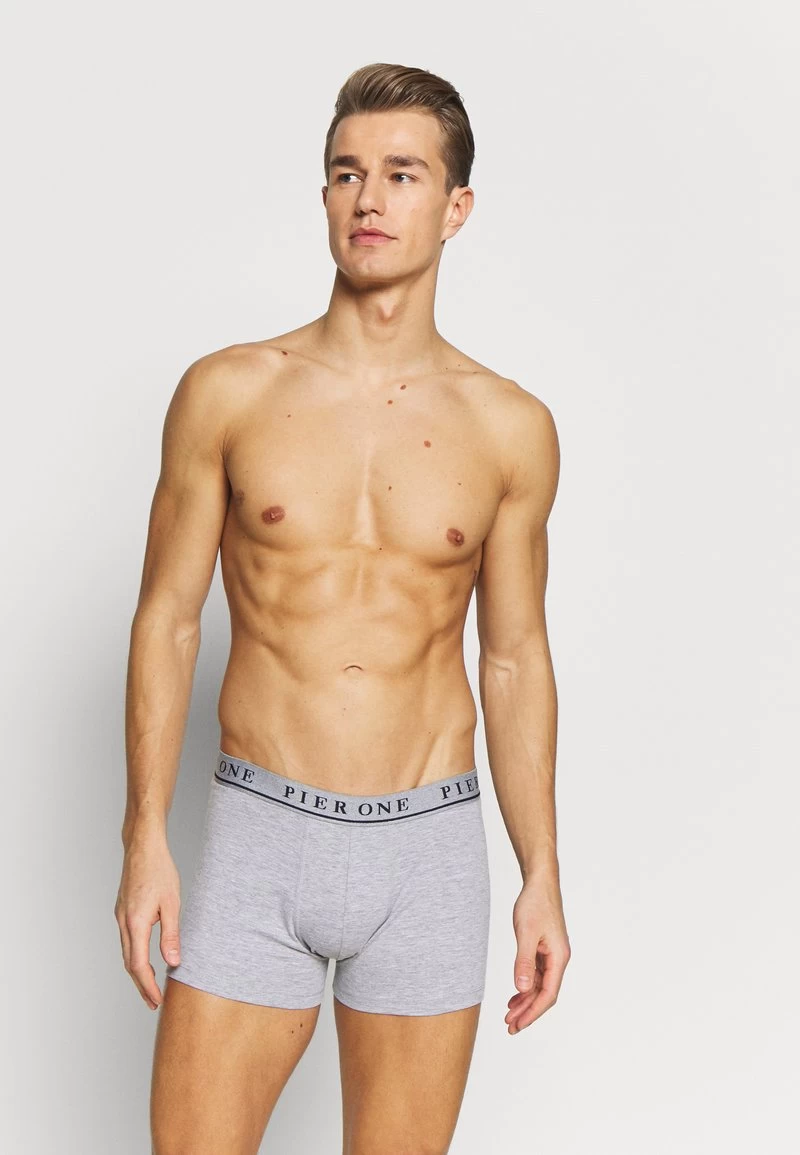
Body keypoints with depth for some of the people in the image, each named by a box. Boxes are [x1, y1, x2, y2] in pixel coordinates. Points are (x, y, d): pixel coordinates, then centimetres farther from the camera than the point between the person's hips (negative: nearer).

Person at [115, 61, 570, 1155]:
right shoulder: (227, 394, -1)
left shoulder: (511, 429, 2)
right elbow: (167, 619, 3)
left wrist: (543, 878, 7)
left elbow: (516, 659, 8)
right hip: (258, 835, -1)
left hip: (427, 851, 1)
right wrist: (146, 841, -2)